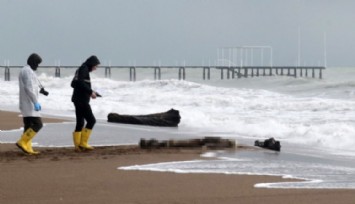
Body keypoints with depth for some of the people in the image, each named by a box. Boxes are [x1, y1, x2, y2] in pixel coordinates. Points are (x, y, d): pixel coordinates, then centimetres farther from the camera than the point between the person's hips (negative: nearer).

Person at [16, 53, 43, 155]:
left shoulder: (23, 71, 18)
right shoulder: (28, 71, -15)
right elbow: (29, 88, -24)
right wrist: (36, 102, -24)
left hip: (25, 104, 11)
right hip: (29, 104, -11)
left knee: (29, 126, 8)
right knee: (38, 124, -11)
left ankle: (27, 148, 4)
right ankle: (22, 142, -14)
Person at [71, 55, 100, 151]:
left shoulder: (80, 70, 20)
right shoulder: (84, 69, -9)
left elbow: (74, 84, 23)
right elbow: (80, 83, -22)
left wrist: (90, 92, 18)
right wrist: (90, 92, -18)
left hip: (78, 99, 10)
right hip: (82, 100, -10)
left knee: (80, 123, 10)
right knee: (91, 120, -8)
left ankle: (78, 145, 8)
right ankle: (83, 143, -8)